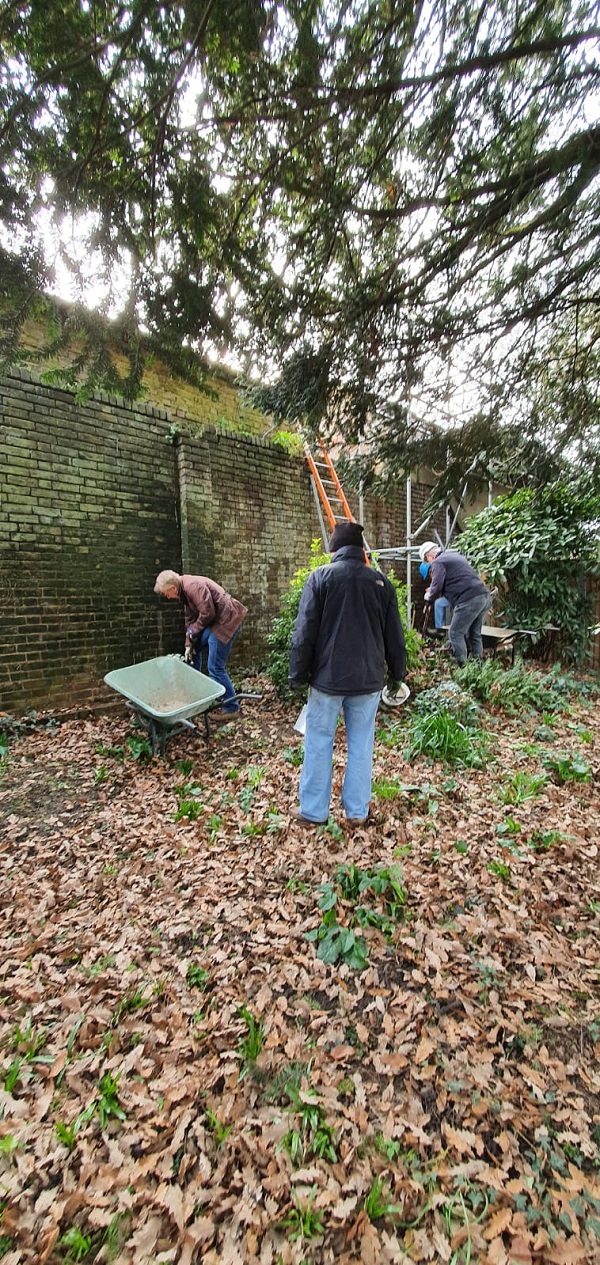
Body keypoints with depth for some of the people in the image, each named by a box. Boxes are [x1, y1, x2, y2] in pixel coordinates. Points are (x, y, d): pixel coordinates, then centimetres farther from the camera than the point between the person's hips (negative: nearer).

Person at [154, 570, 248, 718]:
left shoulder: (193, 585, -20)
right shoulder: (184, 591, 12)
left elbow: (208, 613, -22)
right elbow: (190, 619, 14)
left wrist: (194, 630, -5)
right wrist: (189, 644, 8)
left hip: (226, 620, -11)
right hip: (213, 621, 11)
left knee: (215, 668, -8)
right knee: (194, 648, 21)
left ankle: (231, 707, 7)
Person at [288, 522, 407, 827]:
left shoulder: (320, 576, -6)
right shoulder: (380, 581, 4)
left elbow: (304, 631, -9)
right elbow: (394, 636, 7)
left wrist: (298, 673, -1)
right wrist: (397, 674, 18)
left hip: (327, 677, -2)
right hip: (368, 678, 3)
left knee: (319, 744, 10)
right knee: (361, 744, 13)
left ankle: (313, 811, 22)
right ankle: (357, 811, 25)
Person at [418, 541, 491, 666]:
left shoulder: (438, 562, -2)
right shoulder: (454, 555, 26)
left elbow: (437, 587, -11)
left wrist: (429, 596, 10)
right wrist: (434, 590, 29)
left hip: (469, 600, -9)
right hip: (484, 596, 9)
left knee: (455, 634, 0)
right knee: (474, 634, 16)